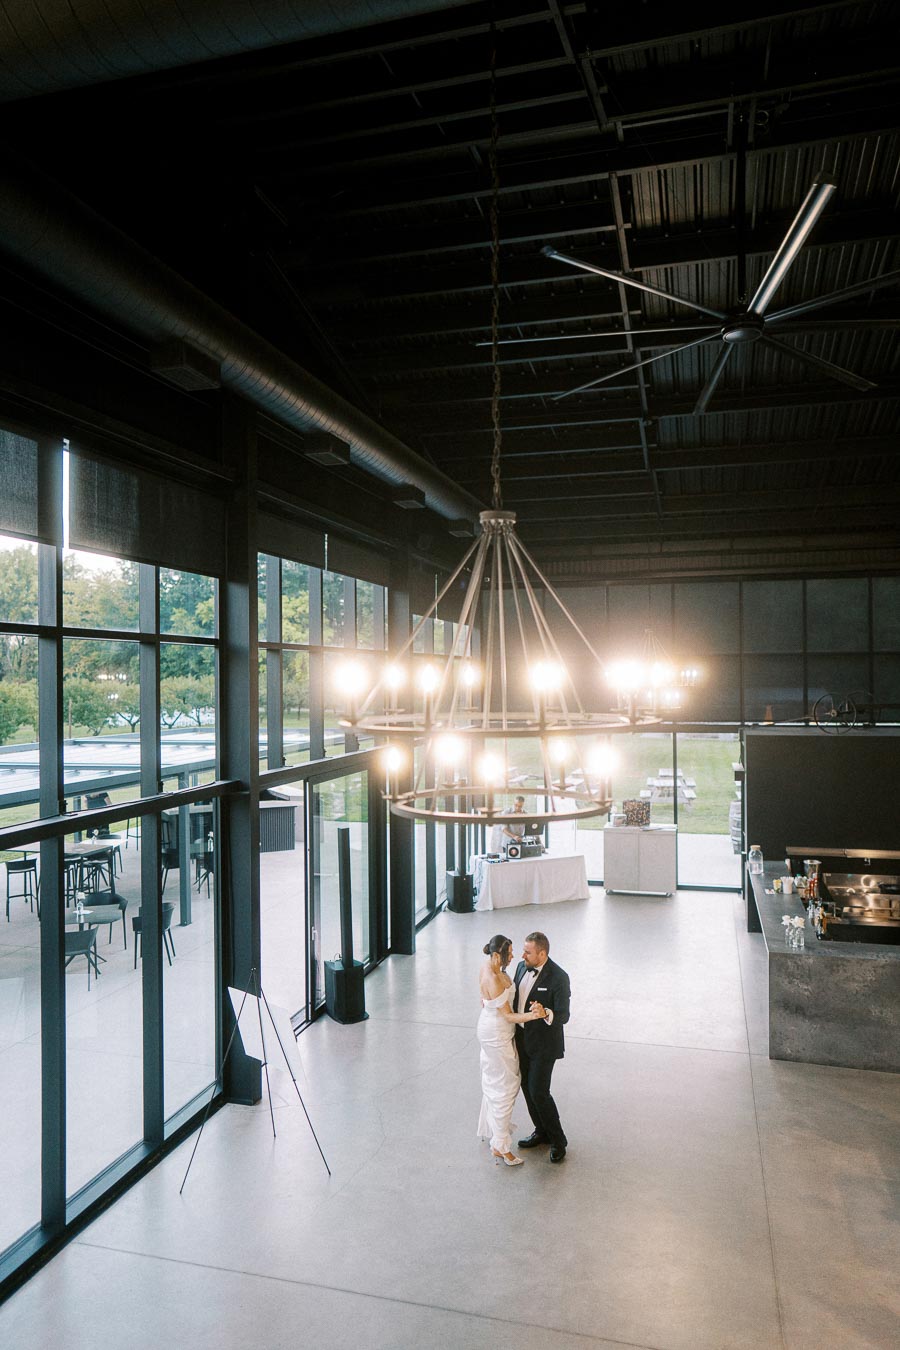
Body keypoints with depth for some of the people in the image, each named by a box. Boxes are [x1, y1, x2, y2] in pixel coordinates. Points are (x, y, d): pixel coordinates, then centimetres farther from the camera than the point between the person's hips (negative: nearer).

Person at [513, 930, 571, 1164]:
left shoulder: (558, 977, -23)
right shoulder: (522, 967, -1)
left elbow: (563, 1016, -22)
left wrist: (546, 1013, -40)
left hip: (544, 1043, -7)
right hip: (522, 1037, 7)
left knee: (538, 1092, -4)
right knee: (527, 1087, 16)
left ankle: (558, 1140, 17)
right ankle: (541, 1132, 36)